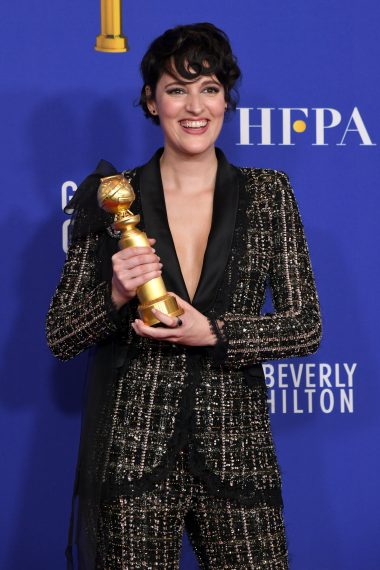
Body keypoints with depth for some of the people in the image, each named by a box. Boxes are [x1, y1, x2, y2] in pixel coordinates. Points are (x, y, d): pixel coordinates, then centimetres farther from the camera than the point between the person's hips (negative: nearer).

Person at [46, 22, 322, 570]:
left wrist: (213, 333, -12)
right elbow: (61, 337, 5)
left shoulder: (268, 193, 6)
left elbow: (306, 328, 2)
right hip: (135, 456, 0)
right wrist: (116, 296, -15)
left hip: (235, 452, 1)